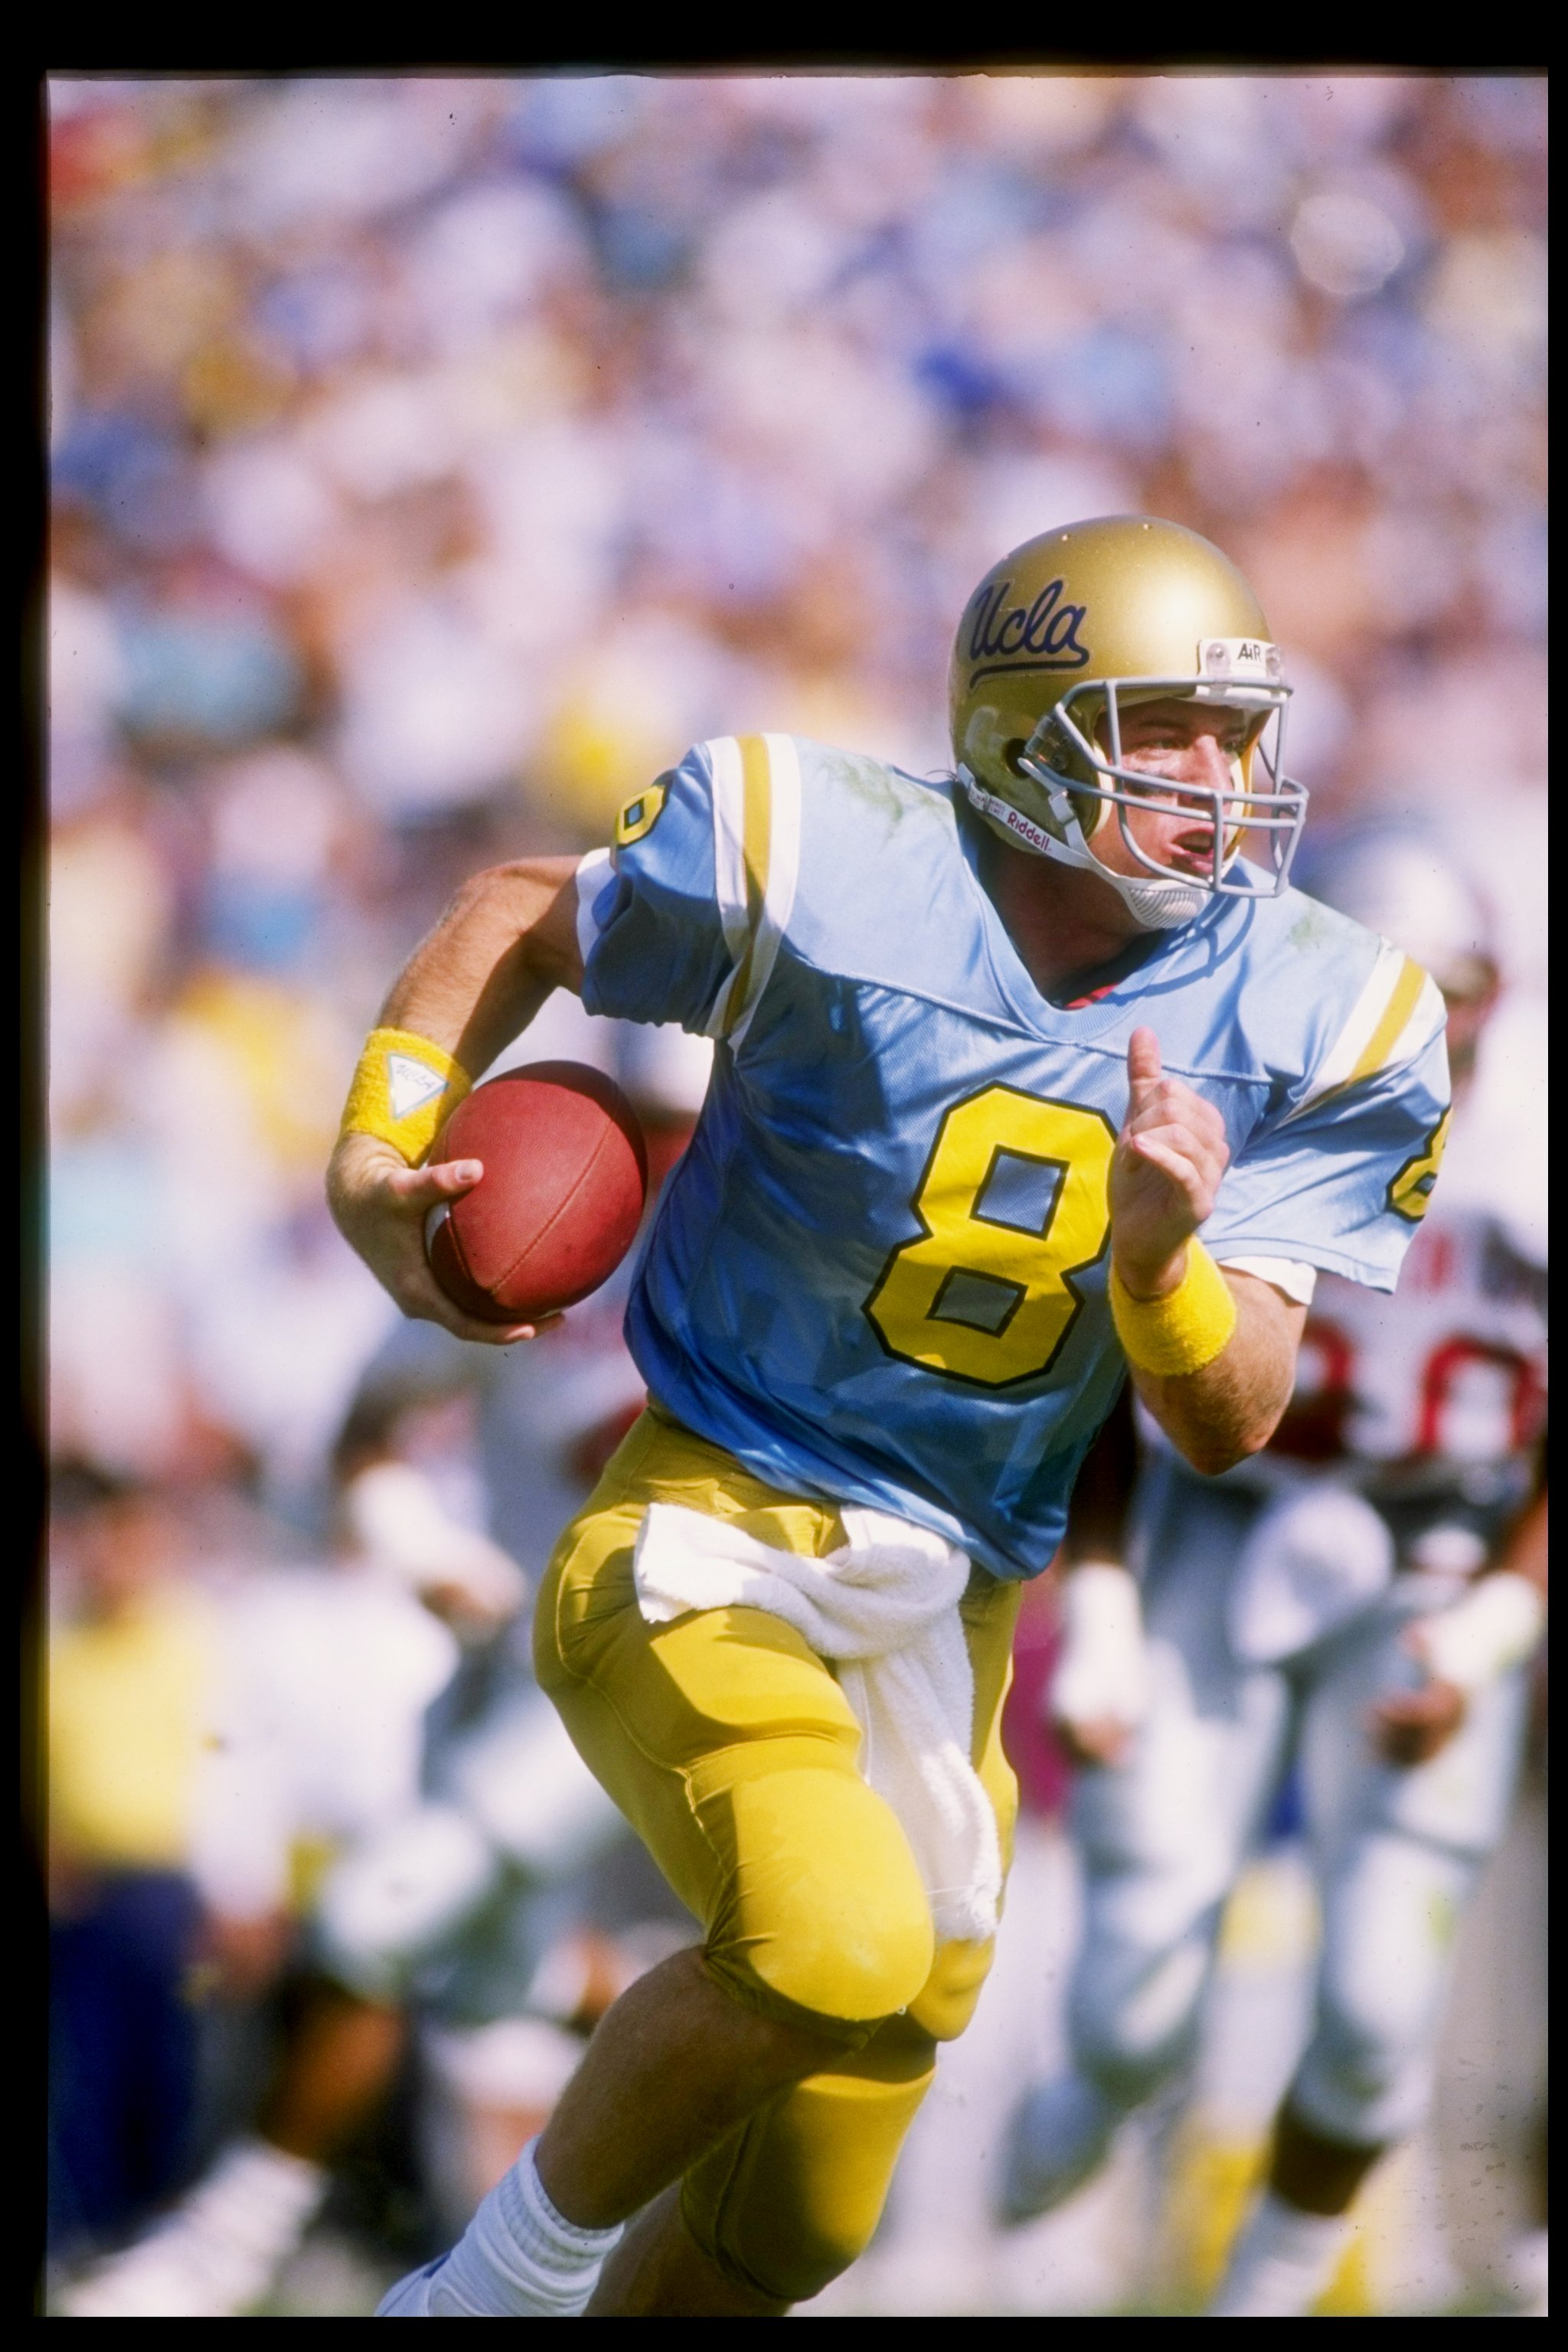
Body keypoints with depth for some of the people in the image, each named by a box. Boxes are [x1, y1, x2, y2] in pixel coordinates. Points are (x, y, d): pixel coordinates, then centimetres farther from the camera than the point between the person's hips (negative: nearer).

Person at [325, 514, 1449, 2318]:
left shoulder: (1314, 1019, -5)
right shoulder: (822, 870, -14)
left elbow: (1225, 1427, -4)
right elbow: (528, 916, 7)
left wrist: (1160, 1255, -24)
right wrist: (376, 1155, -4)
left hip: (942, 1617, 5)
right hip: (705, 1545, -5)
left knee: (787, 2236, 11)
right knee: (836, 1946, -33)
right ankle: (522, 2267, -9)